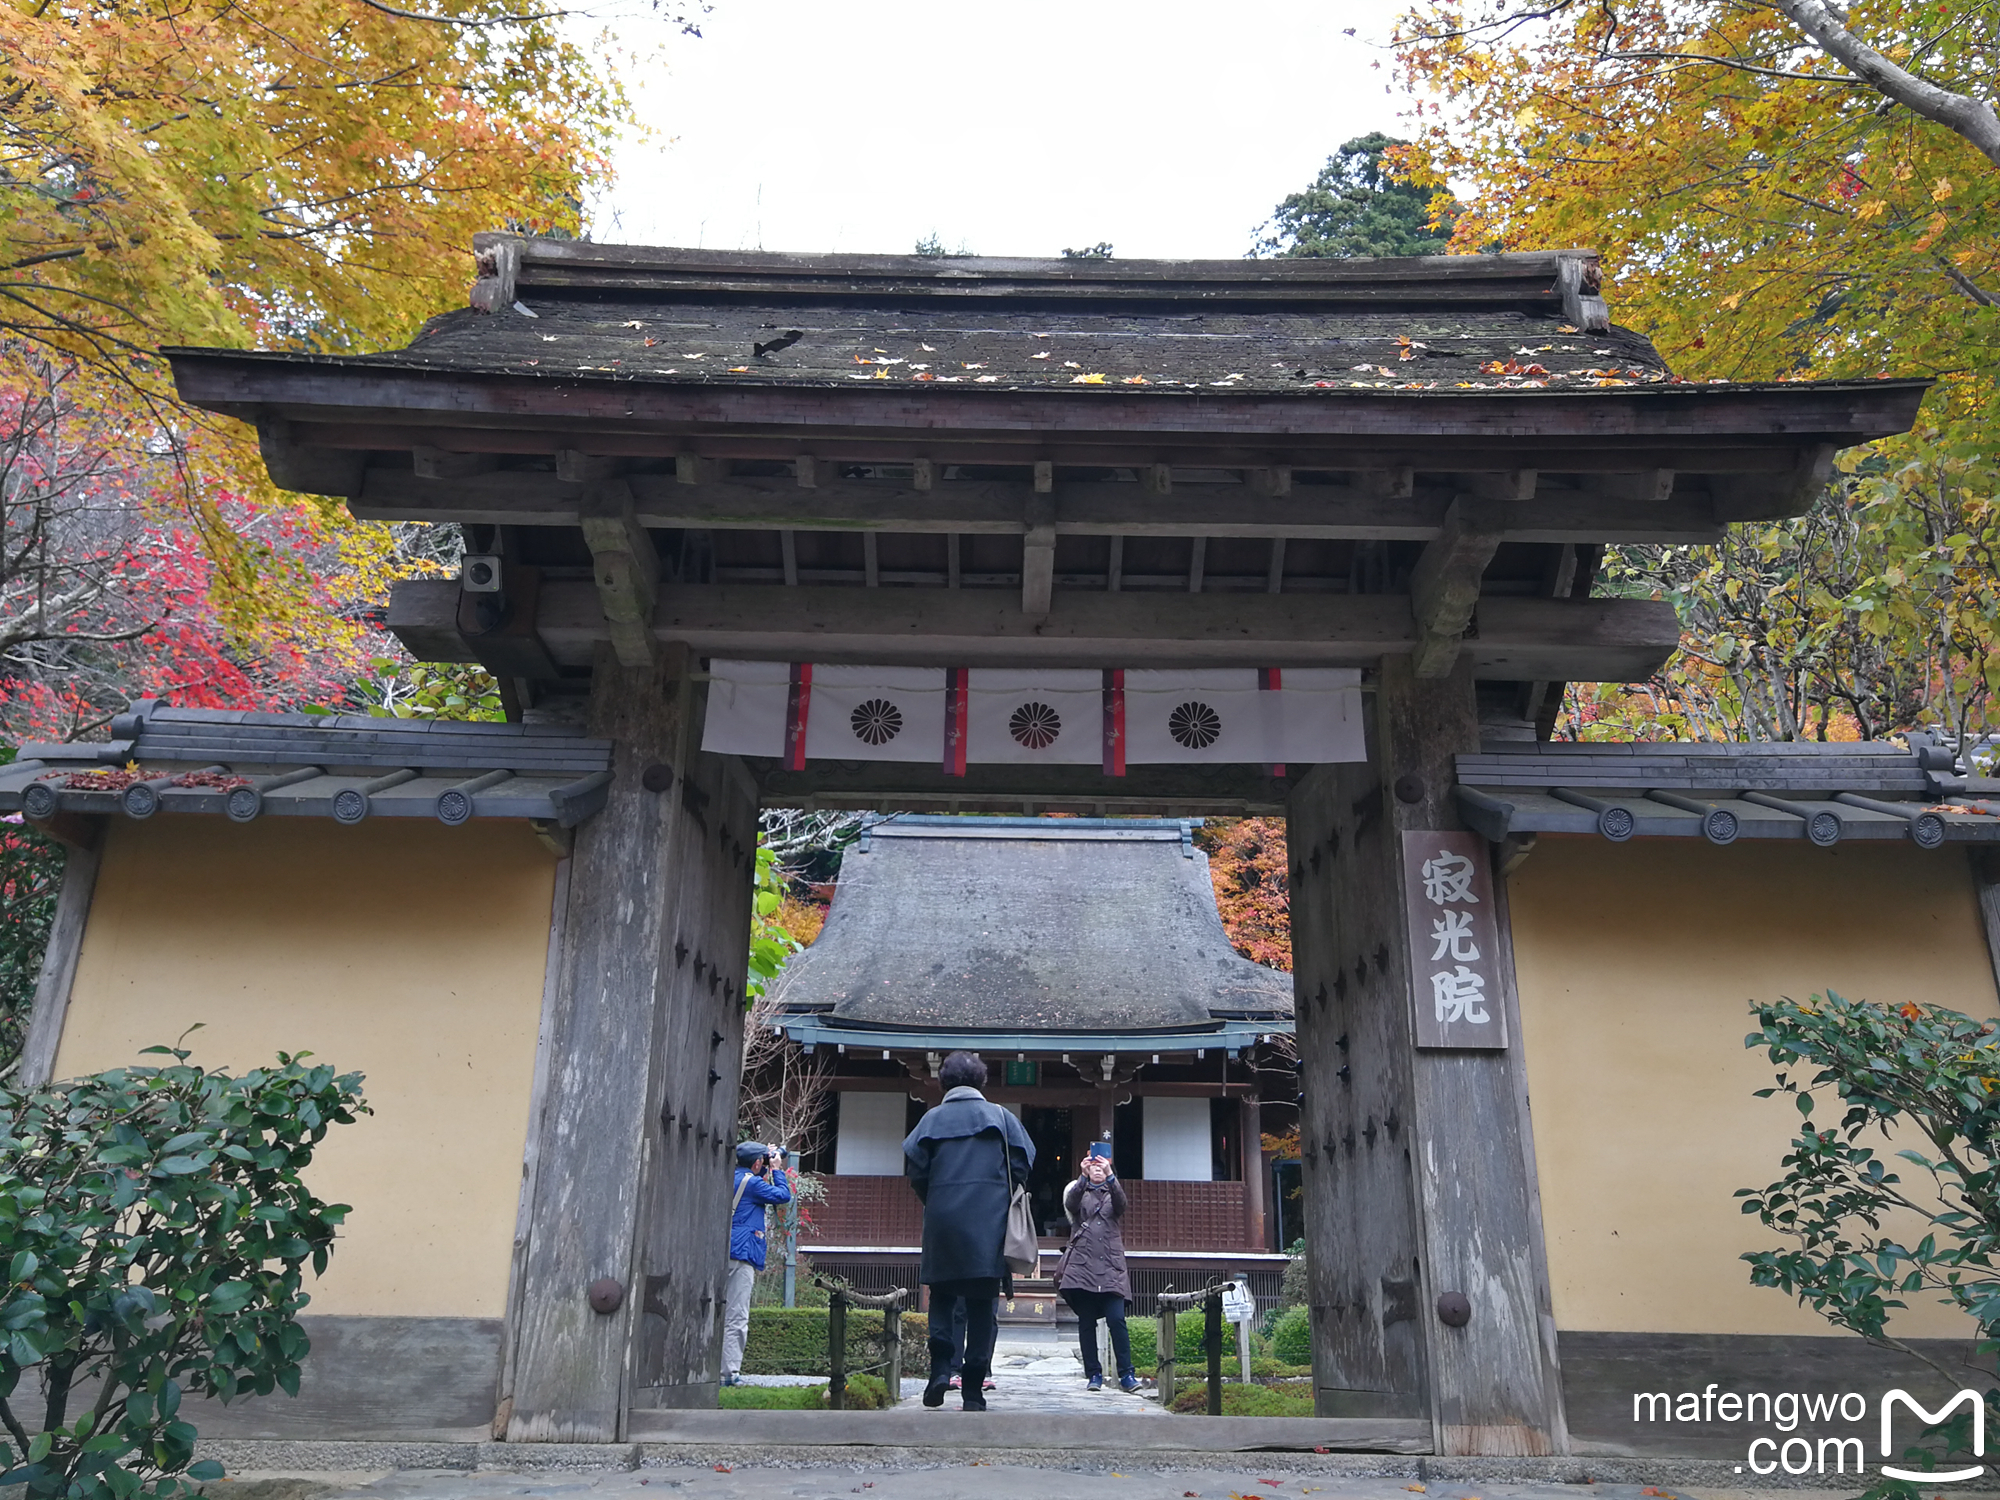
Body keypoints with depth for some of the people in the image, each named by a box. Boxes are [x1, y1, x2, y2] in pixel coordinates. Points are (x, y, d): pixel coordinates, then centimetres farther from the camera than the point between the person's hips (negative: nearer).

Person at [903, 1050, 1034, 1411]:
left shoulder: (933, 1118, 6)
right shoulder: (1000, 1116, 5)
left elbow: (916, 1171, 0)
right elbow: (1022, 1165, 1)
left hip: (942, 1220, 1)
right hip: (989, 1224, 0)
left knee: (941, 1294, 15)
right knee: (982, 1303, 4)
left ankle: (940, 1366, -5)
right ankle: (973, 1389, 2)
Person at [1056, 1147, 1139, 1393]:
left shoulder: (1112, 1193, 15)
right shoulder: (1079, 1191, 13)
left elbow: (1121, 1204, -9)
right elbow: (1070, 1204, -11)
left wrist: (1110, 1176, -27)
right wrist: (1083, 1176, -29)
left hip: (1110, 1265, 0)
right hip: (1082, 1264, 0)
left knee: (1116, 1318, -11)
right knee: (1086, 1322, 0)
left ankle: (1126, 1375, -8)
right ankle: (1094, 1374, 6)